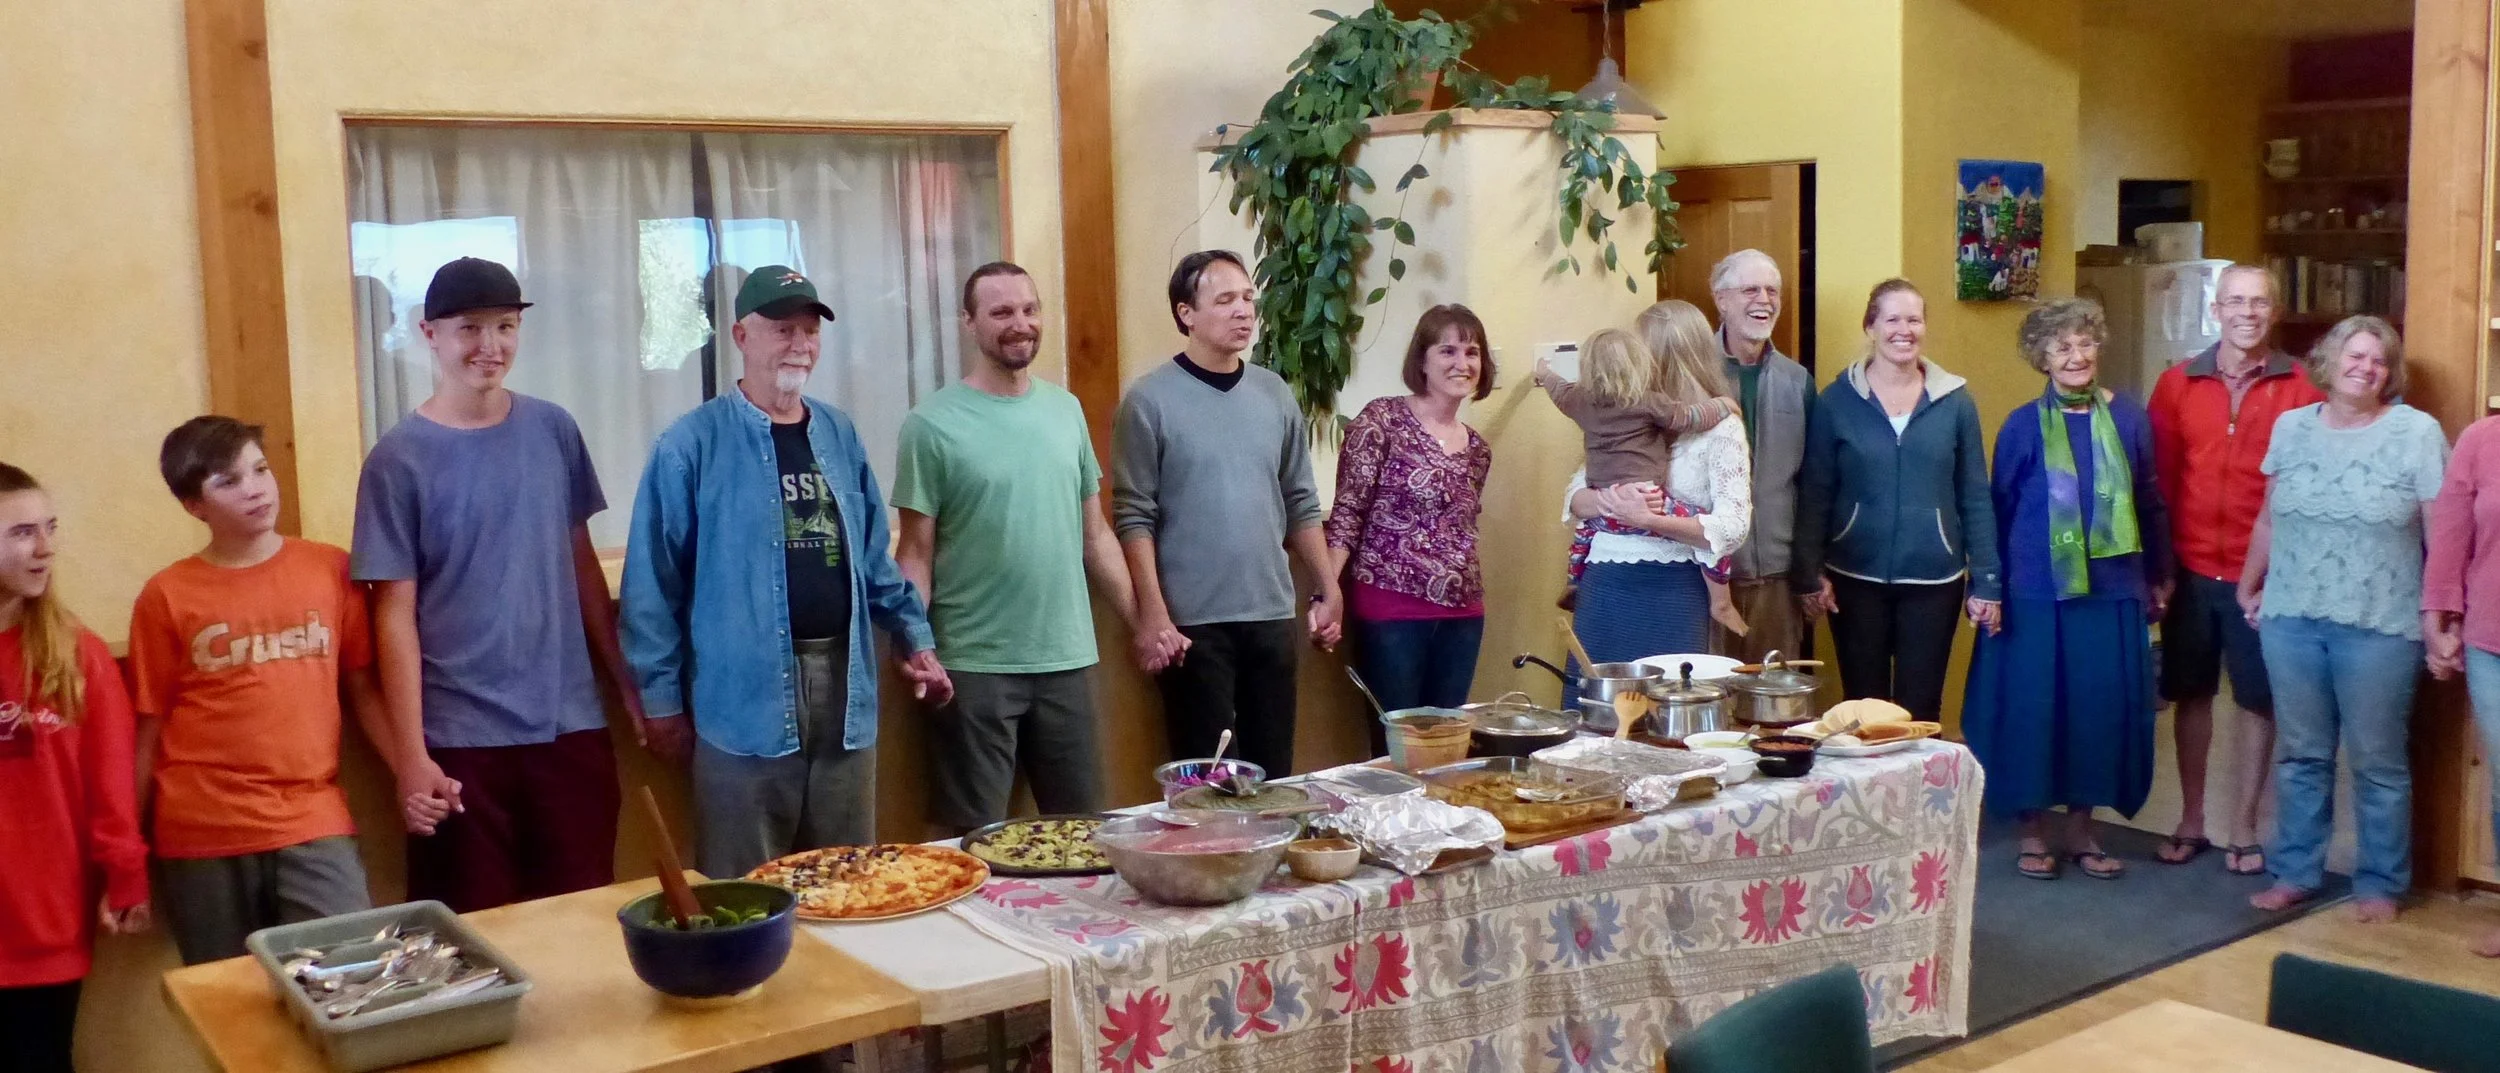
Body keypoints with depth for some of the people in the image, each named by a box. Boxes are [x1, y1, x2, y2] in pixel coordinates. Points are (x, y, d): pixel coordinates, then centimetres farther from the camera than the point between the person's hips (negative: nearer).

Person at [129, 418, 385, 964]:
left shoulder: (332, 569, 4)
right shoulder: (167, 596, 1)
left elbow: (360, 687, 7)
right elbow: (149, 728, 5)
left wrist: (411, 765, -7)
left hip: (315, 822, 0)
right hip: (203, 835, 0)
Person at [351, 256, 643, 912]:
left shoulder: (553, 431, 5)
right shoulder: (400, 459, -5)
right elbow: (395, 616, -7)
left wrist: (626, 682, 11)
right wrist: (410, 756, -11)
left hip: (572, 724, 3)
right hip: (460, 739, -3)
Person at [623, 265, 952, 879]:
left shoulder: (840, 436, 11)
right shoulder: (692, 445, -6)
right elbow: (654, 582, -5)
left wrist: (915, 638, 12)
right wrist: (662, 700, -5)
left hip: (844, 689, 5)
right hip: (744, 698, -5)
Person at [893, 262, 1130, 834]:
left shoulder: (1066, 410, 8)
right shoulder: (932, 424, -6)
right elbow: (916, 553, -6)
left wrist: (1143, 622, 10)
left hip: (1069, 659, 4)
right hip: (974, 667, -4)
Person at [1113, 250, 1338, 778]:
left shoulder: (1275, 394, 8)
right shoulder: (1150, 400, -7)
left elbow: (1301, 504, 13)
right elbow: (1134, 517, -10)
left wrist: (1328, 589, 8)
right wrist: (1154, 614, -16)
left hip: (1271, 615, 5)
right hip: (1193, 620, -5)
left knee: (1273, 772, 11)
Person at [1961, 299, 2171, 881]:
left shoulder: (2127, 418, 4)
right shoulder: (2023, 426, -2)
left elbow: (2150, 503, 11)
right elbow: (1998, 510, 2)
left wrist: (2158, 577, 12)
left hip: (2113, 592, 2)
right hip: (2037, 593, -2)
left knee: (2102, 706, 7)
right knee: (2033, 707, 2)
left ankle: (2080, 827, 22)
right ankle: (2033, 829, 17)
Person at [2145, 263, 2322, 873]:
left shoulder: (2299, 390, -5)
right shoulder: (2178, 383, 2)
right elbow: (2159, 477, 4)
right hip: (2193, 571, 2)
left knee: (2258, 702, 8)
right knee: (2190, 695, 12)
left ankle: (2242, 829, 22)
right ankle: (2191, 822, 26)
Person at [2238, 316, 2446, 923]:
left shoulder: (2418, 433, -3)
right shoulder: (2291, 428, 7)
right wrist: (2249, 586, 20)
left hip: (2379, 626, -3)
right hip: (2290, 620, 3)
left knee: (2378, 763, 6)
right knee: (2299, 755, 10)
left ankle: (2380, 884, 18)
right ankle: (2295, 874, 21)